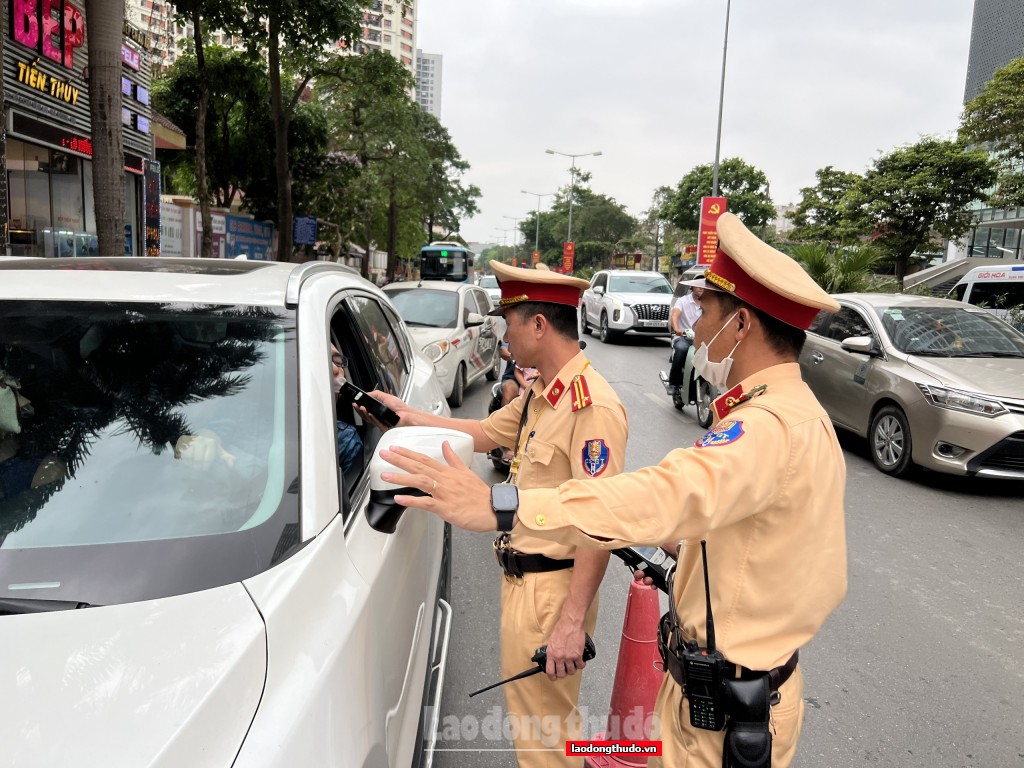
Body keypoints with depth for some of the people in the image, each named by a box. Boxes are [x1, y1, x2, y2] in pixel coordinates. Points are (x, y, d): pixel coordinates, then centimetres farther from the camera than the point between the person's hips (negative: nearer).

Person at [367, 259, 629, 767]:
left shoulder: (592, 406, -23)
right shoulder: (538, 395, 7)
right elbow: (486, 432, 22)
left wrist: (572, 621, -24)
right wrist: (410, 417, 20)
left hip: (550, 591, -9)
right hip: (522, 580, 9)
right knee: (542, 718, 24)